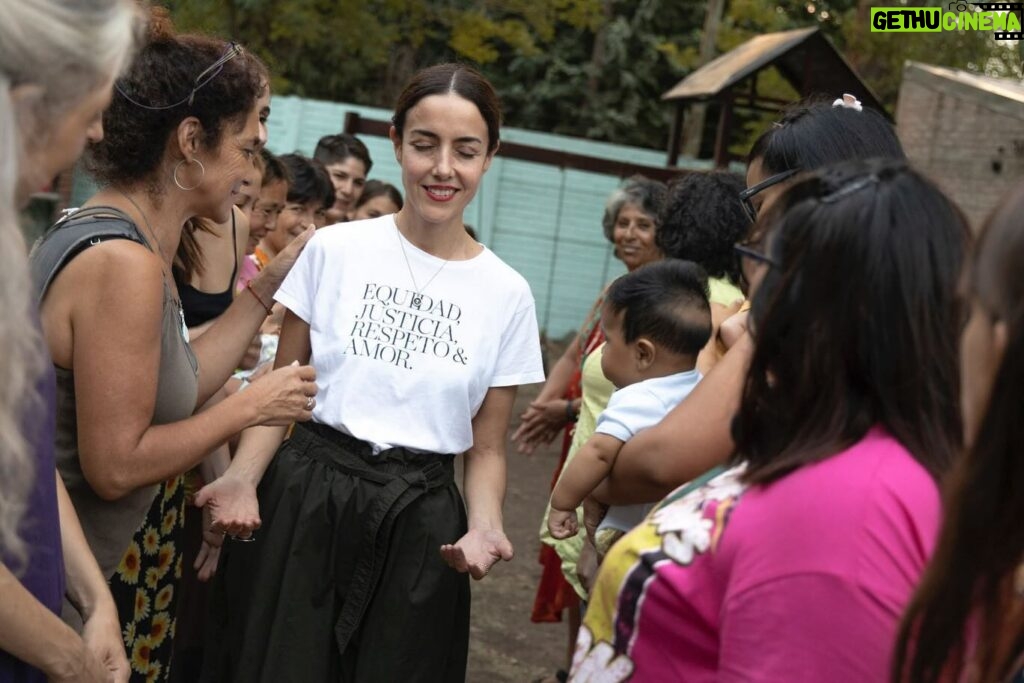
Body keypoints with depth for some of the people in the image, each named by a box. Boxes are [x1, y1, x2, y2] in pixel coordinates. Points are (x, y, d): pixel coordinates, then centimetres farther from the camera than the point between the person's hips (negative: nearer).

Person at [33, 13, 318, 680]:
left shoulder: (120, 235, 5)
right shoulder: (123, 262, -24)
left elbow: (177, 387, 7)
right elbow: (115, 466, -25)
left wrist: (268, 286, 8)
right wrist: (250, 407, -14)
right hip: (93, 590, -9)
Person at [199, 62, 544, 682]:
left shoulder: (507, 294, 0)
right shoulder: (335, 249, -2)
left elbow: (486, 448, 5)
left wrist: (484, 526, -13)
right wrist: (244, 478, -14)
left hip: (419, 521, 1)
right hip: (303, 498, 0)